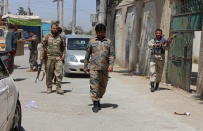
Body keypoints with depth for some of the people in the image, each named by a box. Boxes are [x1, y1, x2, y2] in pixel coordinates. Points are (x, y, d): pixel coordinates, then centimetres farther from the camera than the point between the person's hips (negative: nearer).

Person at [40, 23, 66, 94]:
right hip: (49, 57, -1)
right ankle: (49, 88, 15)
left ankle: (58, 88, -2)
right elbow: (43, 46, 5)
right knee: (49, 74, 3)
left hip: (58, 58, 1)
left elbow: (63, 47, 19)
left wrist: (63, 54, 7)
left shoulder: (60, 37, 10)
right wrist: (41, 56, -1)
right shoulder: (47, 37, 5)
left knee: (59, 73, -8)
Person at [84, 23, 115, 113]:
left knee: (102, 86, 9)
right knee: (94, 86, -10)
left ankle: (98, 100, 29)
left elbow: (111, 55, 4)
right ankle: (95, 104, -9)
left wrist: (111, 65, -10)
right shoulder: (92, 42, 9)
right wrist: (85, 66, 9)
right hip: (94, 67, -2)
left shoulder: (108, 42, 10)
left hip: (105, 68, 2)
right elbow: (87, 55, 13)